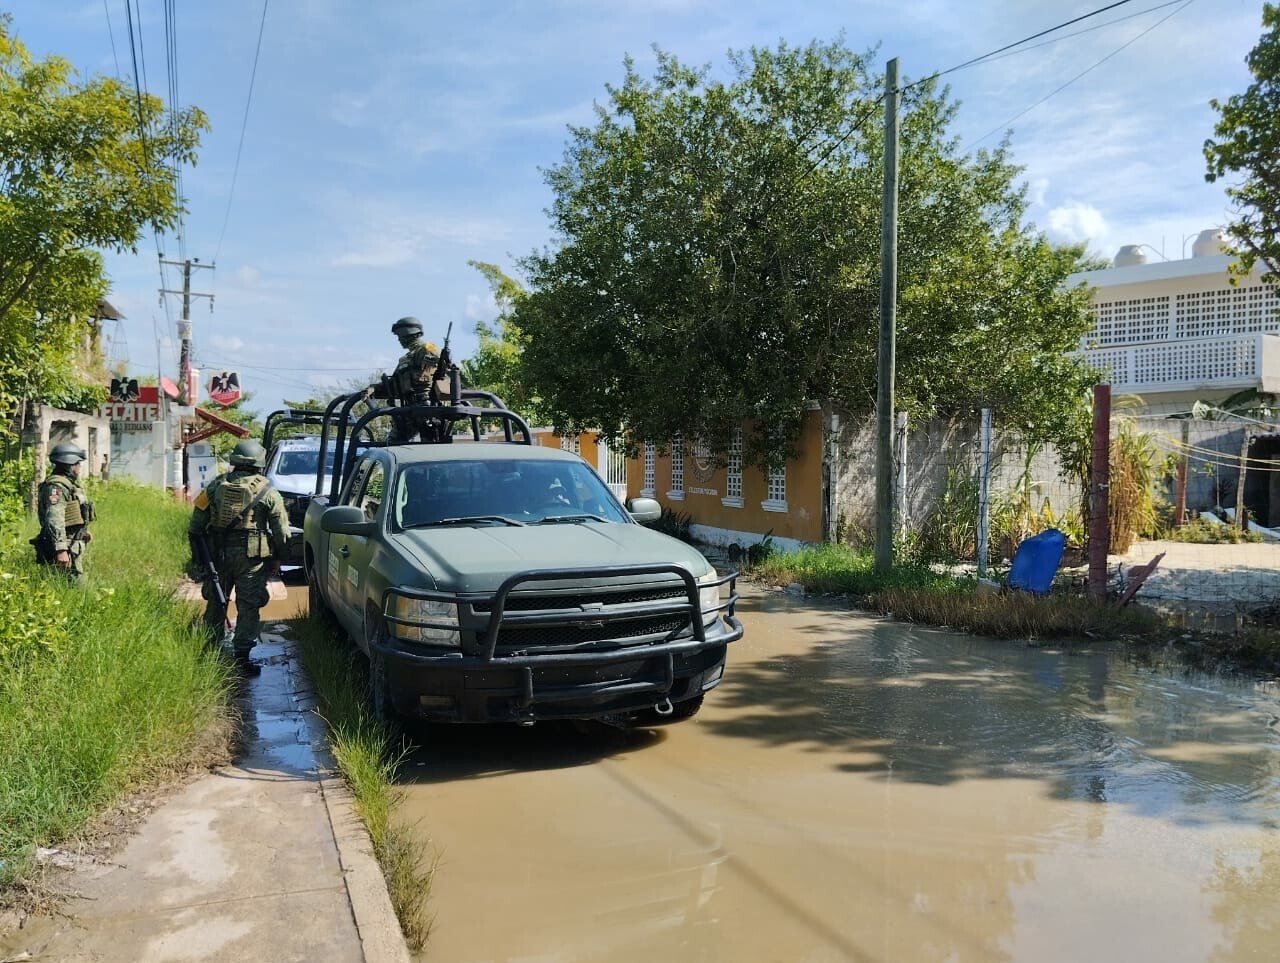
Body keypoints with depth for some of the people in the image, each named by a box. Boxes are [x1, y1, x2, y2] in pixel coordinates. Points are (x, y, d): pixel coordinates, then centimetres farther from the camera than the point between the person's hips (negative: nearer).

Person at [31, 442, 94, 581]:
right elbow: (54, 520, -26)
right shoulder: (56, 486, -17)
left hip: (75, 546, 10)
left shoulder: (70, 484, 15)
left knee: (79, 582, 14)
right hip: (66, 548, -10)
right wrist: (60, 550, -30)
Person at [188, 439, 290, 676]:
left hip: (217, 554, 3)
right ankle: (241, 656, -2)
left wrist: (199, 554, 14)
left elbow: (197, 522, 6)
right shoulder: (267, 491, -3)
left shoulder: (216, 485, 4)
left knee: (215, 602, 18)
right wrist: (277, 558, 9)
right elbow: (281, 529, -2)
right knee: (248, 606, 1)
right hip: (251, 557, -3)